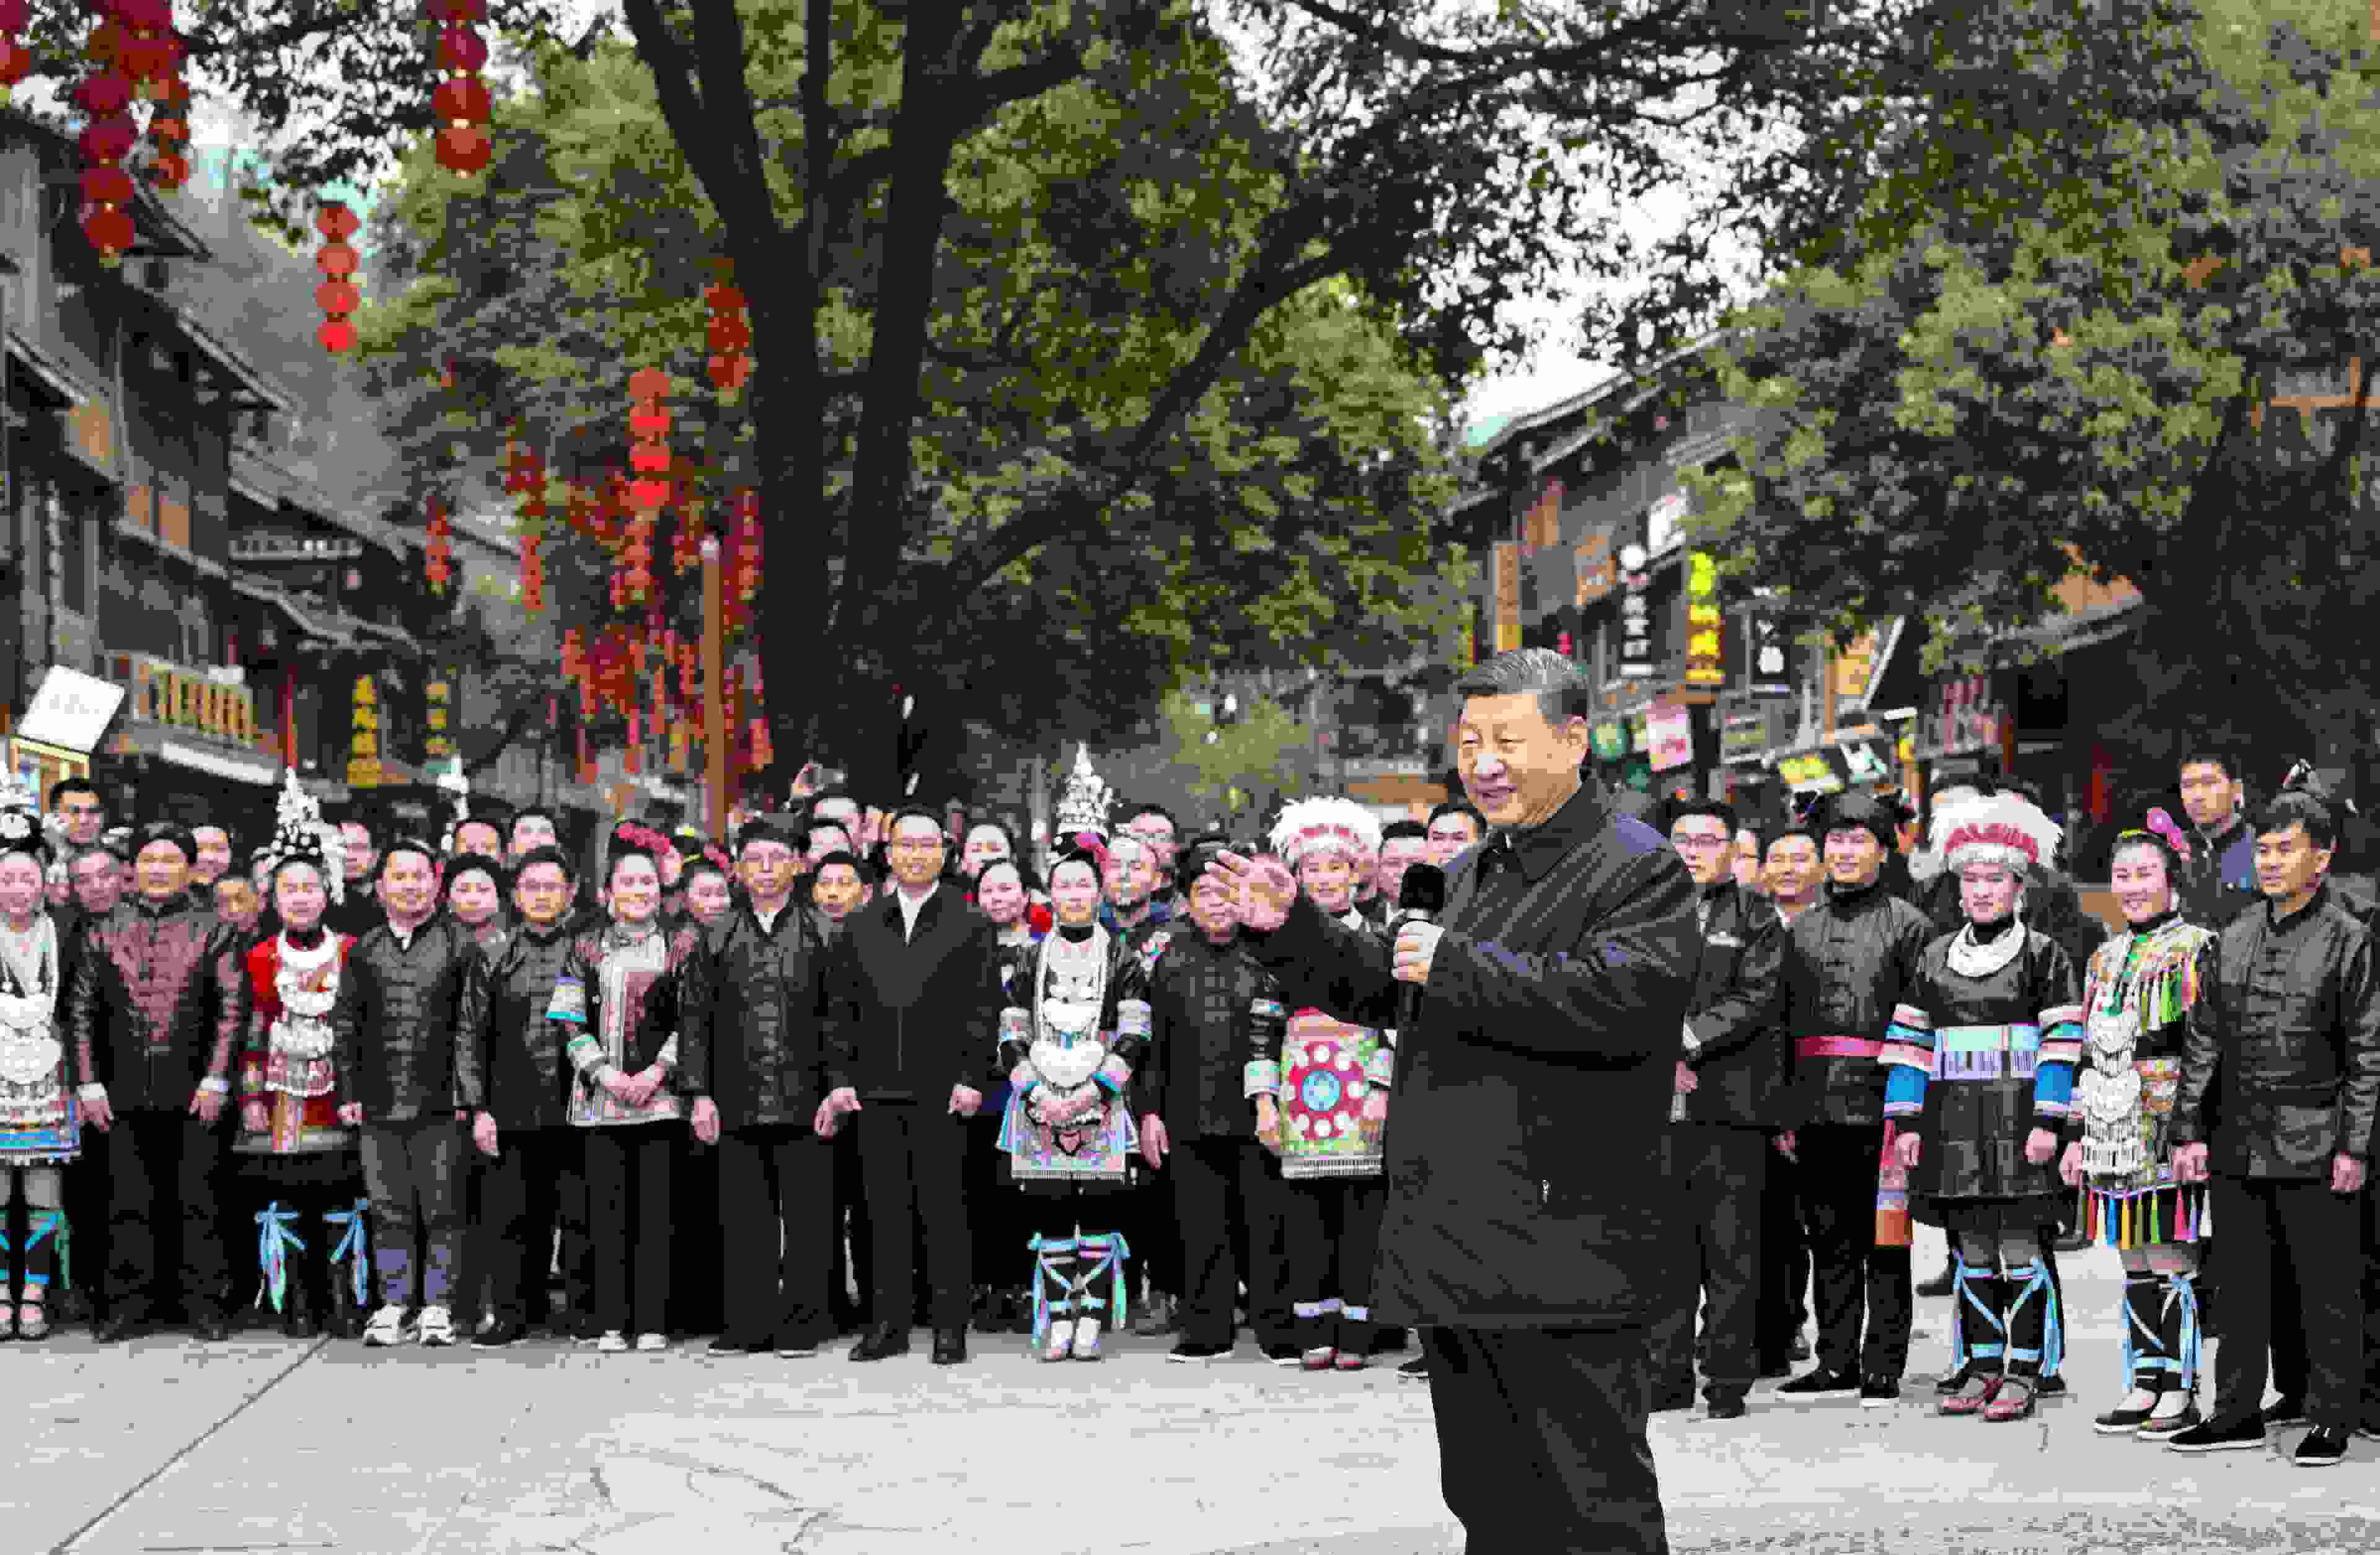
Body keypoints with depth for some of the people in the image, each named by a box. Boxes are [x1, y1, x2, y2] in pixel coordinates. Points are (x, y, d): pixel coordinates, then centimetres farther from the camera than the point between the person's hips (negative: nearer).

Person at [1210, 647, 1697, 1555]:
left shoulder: (1638, 868, -7)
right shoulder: (1474, 874, 21)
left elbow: (1620, 1001, -24)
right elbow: (1390, 994, 29)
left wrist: (1457, 967, -20)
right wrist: (1290, 928, 14)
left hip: (1564, 1253, -9)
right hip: (1459, 1256, 9)